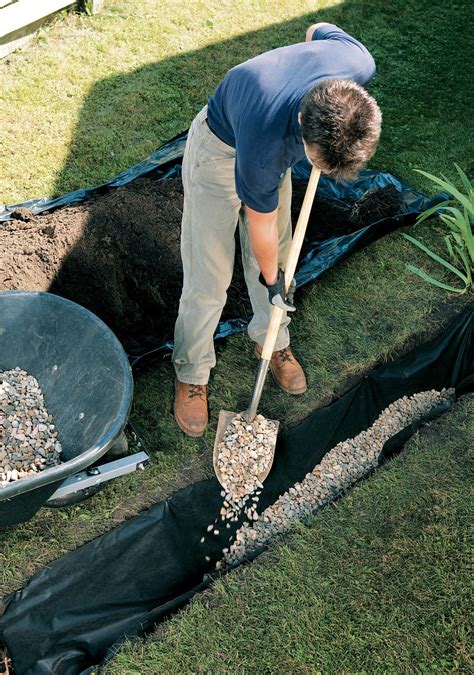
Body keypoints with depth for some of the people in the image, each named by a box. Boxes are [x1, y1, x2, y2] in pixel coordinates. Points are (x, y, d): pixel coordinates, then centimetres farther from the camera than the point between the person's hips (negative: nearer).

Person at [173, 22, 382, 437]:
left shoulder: (358, 64, -30)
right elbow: (260, 223, -23)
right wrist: (271, 280, -6)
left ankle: (272, 340, 37)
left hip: (280, 135, 6)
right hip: (220, 149, -5)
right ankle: (191, 373, 18)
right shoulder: (265, 146, -43)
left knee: (276, 256, 13)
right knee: (209, 277, -3)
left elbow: (320, 30, -4)